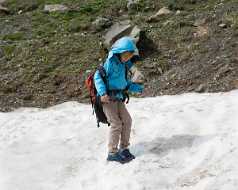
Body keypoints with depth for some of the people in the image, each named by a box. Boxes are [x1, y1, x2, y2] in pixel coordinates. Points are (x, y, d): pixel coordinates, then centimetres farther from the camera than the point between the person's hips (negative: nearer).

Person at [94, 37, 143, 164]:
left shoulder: (124, 65, 12)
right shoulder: (110, 62, -11)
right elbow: (98, 77, -17)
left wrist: (137, 88, 8)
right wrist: (103, 93, -28)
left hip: (118, 98, 8)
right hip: (107, 98, -8)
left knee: (127, 121, 2)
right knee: (116, 124, -11)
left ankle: (124, 148, 15)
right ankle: (112, 153, -1)